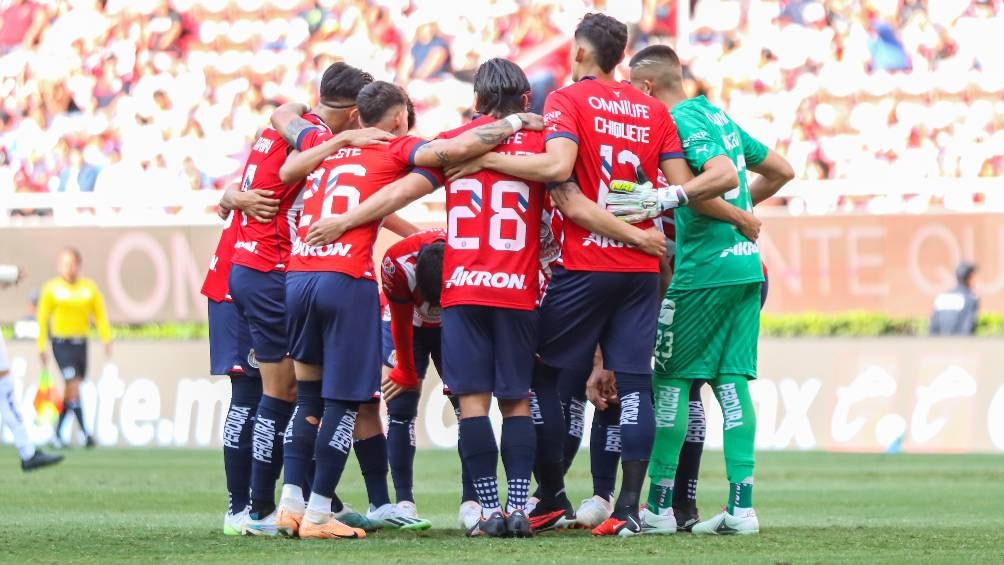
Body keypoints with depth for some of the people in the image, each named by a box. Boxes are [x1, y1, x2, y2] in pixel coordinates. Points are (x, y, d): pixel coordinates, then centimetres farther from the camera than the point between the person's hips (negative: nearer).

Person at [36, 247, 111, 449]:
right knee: (73, 384, -15)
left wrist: (106, 340, -9)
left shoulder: (89, 287, 5)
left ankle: (58, 433, 19)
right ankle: (85, 433, -16)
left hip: (81, 342, 3)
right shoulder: (51, 288, -1)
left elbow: (100, 315, 4)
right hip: (61, 343, -3)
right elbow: (42, 318, 3)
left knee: (70, 390, 7)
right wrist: (41, 347, 0)